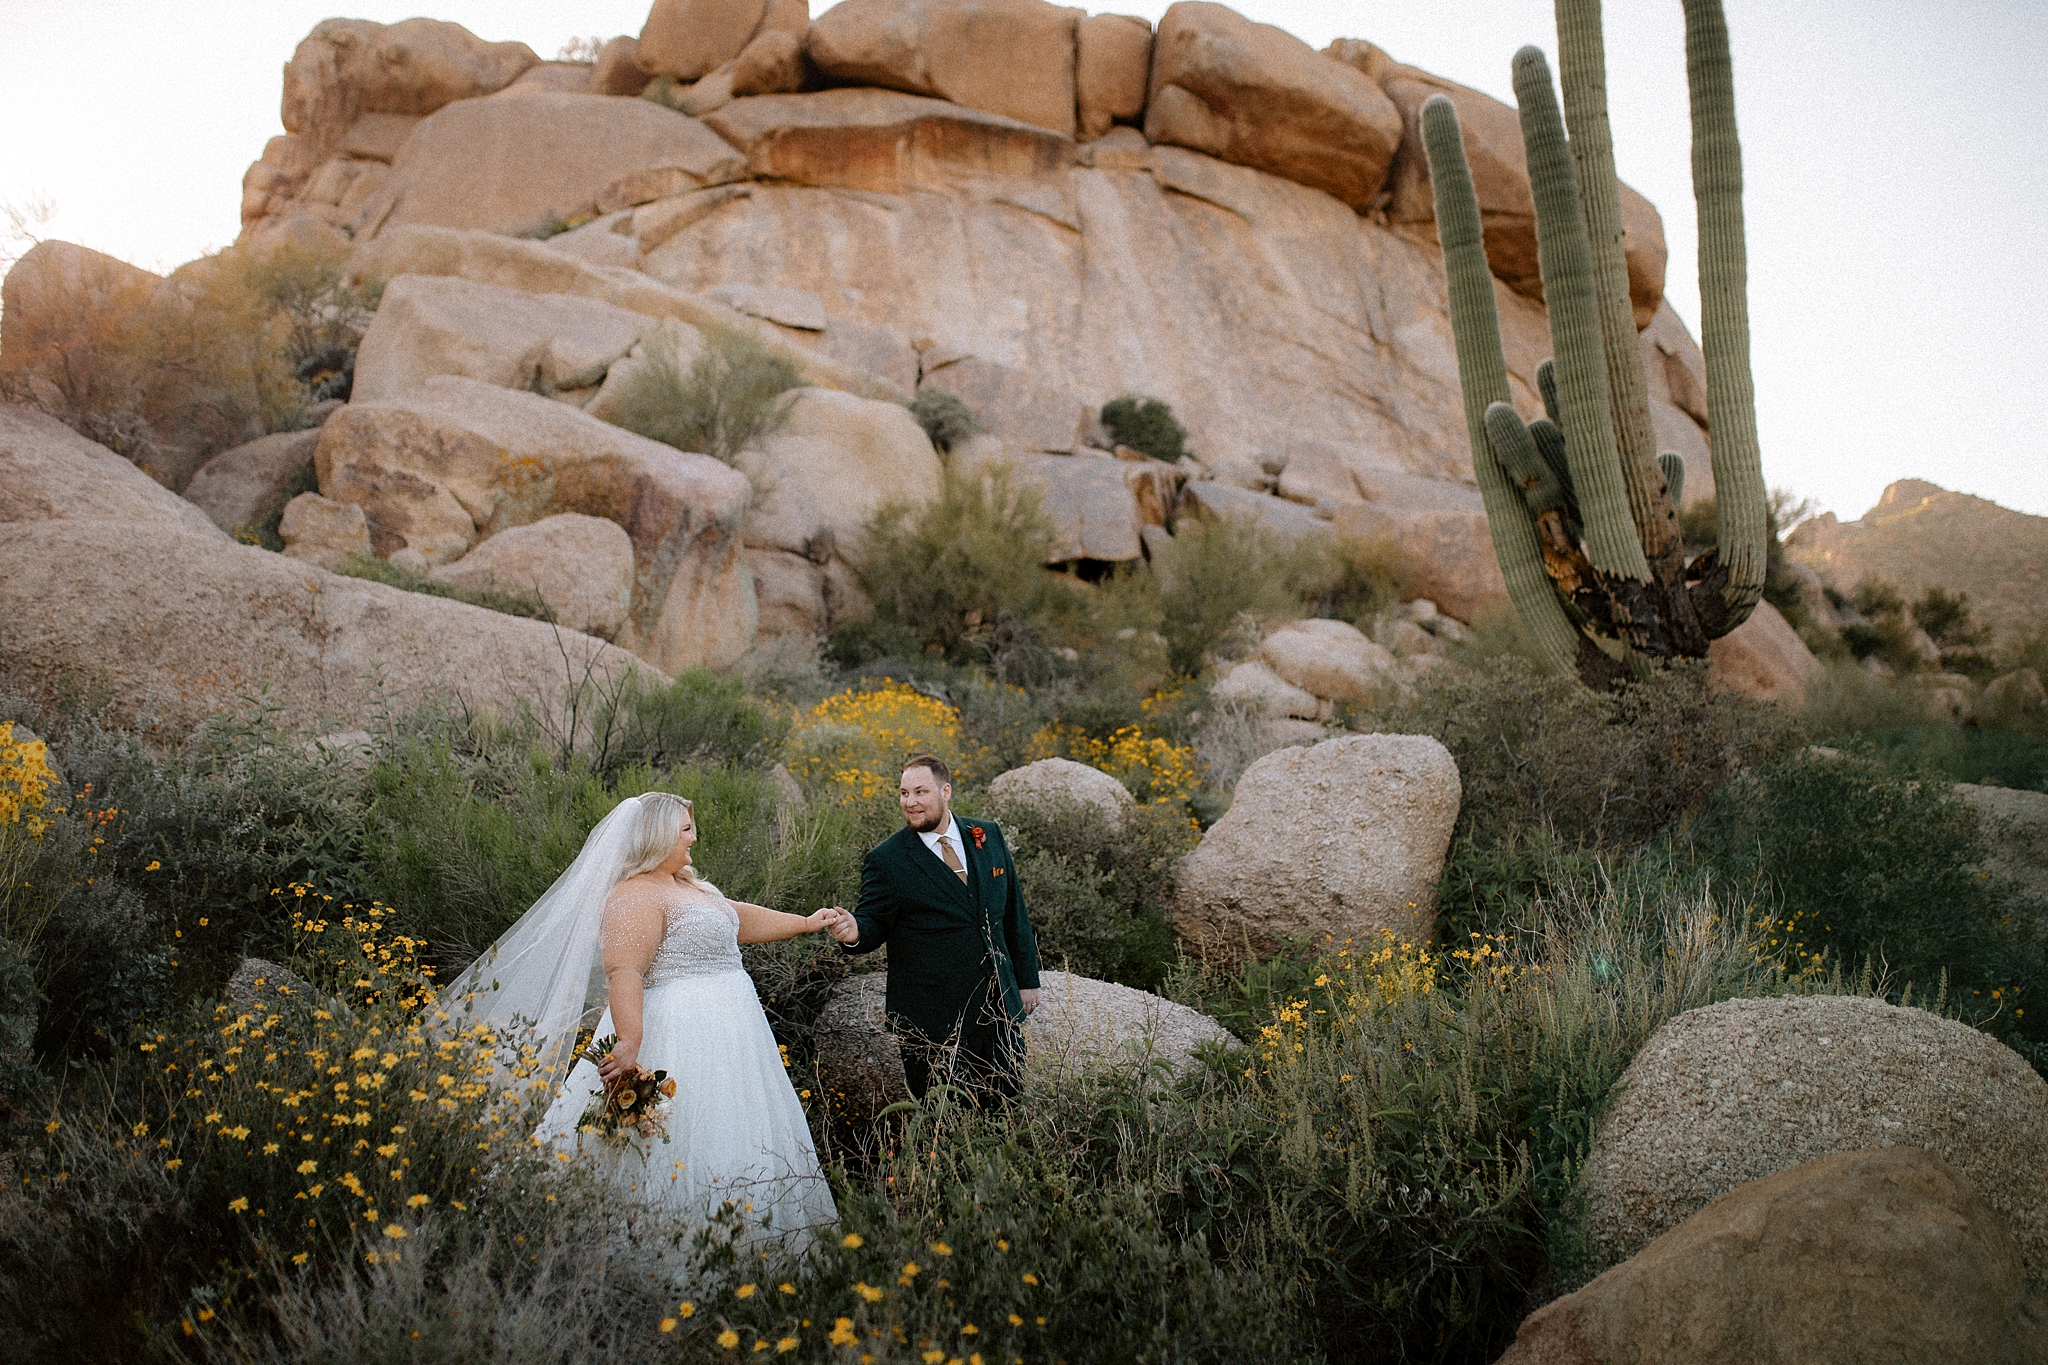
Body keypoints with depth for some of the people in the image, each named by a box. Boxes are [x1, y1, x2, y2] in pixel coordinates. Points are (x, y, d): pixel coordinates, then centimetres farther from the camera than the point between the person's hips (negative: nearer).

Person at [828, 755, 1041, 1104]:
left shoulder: (988, 836, 6)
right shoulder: (886, 859, -6)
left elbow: (1014, 911, 12)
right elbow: (875, 922, -4)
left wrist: (1027, 979, 13)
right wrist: (856, 932, -28)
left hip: (999, 1006, 4)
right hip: (933, 1019, -4)